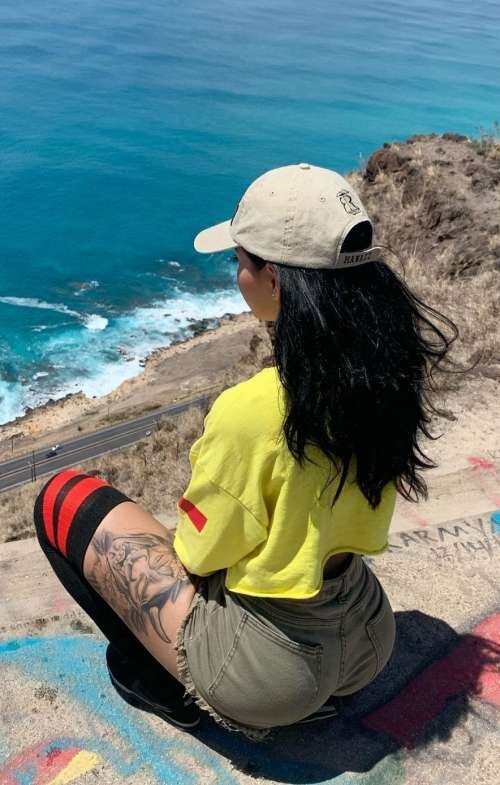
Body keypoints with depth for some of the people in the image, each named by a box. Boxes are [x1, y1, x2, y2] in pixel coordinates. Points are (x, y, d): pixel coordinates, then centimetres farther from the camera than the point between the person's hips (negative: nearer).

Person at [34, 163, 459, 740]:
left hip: (267, 675, -6)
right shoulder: (395, 368, -11)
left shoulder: (250, 411, -32)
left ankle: (164, 681, 12)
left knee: (64, 500, 2)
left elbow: (199, 555, -14)